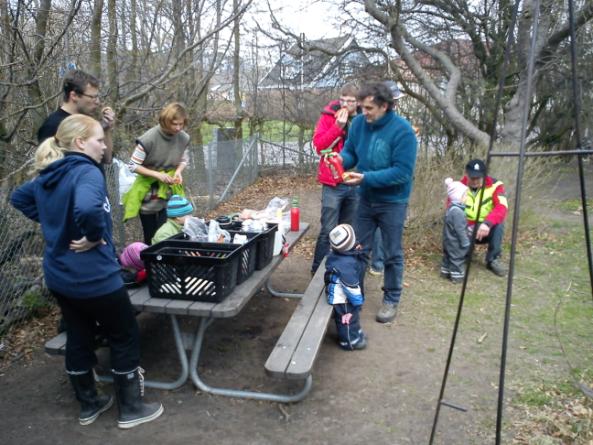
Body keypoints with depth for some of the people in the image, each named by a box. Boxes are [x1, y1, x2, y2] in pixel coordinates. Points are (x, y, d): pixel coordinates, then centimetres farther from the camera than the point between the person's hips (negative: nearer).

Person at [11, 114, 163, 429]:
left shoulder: (48, 176, 7)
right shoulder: (88, 172, -22)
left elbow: (19, 198, 24)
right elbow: (88, 208, -42)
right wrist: (95, 236, -23)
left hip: (58, 276, 9)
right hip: (94, 277, -8)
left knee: (78, 337, 20)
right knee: (124, 337, 9)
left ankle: (88, 405, 36)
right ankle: (130, 409, 21)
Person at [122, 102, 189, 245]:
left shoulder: (183, 138, -8)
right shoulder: (148, 139, -22)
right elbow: (133, 165, -15)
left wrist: (178, 172, -12)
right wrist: (157, 175, -24)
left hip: (170, 192, 3)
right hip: (148, 193, -3)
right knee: (150, 238, 9)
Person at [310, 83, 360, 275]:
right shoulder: (329, 117, -4)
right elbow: (318, 145, -14)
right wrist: (338, 126, -20)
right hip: (333, 183, -4)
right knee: (328, 229, -3)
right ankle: (318, 269, 8)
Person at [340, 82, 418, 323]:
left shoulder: (402, 130, -23)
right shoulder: (359, 123, -7)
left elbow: (402, 172, -26)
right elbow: (350, 152, 4)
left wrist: (366, 177, -31)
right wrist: (341, 159, -20)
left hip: (393, 201, -5)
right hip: (366, 198, 5)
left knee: (392, 254, 10)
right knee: (358, 249, 15)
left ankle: (391, 300, 27)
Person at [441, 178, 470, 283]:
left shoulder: (451, 208, 6)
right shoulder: (458, 211, -26)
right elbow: (460, 229, -24)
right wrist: (466, 243, -17)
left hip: (449, 240, 10)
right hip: (456, 242, -10)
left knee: (448, 256, 19)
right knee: (457, 258, 1)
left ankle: (445, 271, 30)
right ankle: (457, 276, 10)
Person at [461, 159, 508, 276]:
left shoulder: (495, 186, -14)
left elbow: (502, 208, -29)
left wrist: (487, 223, -48)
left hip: (487, 230, -1)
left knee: (498, 223, -33)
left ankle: (493, 260, -15)